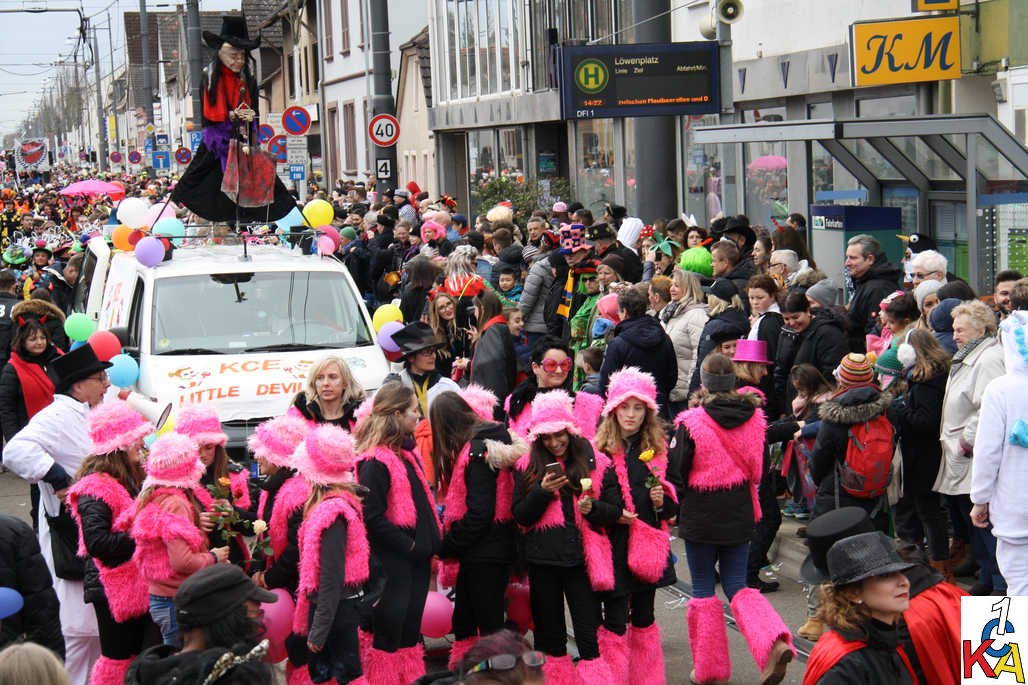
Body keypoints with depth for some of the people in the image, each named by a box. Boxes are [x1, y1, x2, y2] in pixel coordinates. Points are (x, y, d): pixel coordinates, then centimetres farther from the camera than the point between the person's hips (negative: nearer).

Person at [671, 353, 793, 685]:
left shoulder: (691, 423, -16)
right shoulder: (754, 418, -3)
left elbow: (677, 474, -10)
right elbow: (758, 468, 8)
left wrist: (677, 507, 9)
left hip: (700, 517, -4)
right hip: (740, 515, 4)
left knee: (703, 589, 10)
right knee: (737, 586, 13)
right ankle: (774, 643, -12)